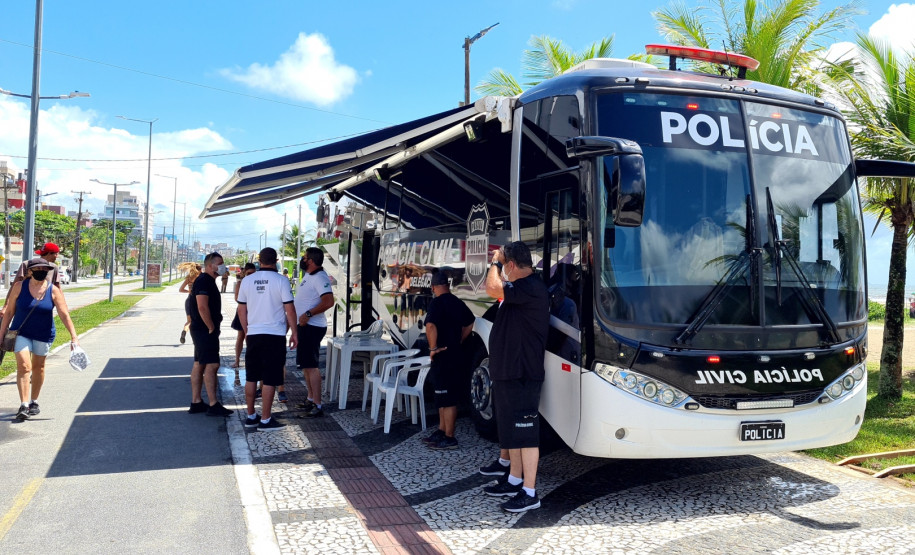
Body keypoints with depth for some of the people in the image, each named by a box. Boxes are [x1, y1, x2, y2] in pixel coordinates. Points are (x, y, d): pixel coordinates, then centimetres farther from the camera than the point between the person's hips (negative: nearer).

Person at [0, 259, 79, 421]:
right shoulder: (19, 287, -9)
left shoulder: (54, 291, -10)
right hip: (21, 333, -1)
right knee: (24, 366, -13)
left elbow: (65, 315, -14)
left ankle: (34, 402, 29)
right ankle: (24, 406, -13)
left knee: (38, 367, 13)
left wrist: (74, 337, -22)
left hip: (44, 335, 1)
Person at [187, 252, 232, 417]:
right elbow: (202, 307, -24)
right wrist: (212, 328, -19)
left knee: (199, 365, 11)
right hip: (205, 330, -11)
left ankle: (196, 403, 17)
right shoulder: (204, 281, -16)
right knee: (212, 365, -10)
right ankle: (213, 405, -8)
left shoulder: (208, 281, 17)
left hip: (202, 330, 11)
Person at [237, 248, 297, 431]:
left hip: (253, 334, 5)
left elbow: (241, 310, 10)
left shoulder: (247, 280, 5)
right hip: (275, 335, -5)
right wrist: (294, 333, 1)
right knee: (270, 379, -1)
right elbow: (289, 309, -8)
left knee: (251, 377, 13)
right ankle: (265, 420, 2)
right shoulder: (280, 280, -8)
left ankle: (251, 416, 21)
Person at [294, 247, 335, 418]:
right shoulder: (308, 276, 14)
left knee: (311, 366, -10)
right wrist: (296, 328, 20)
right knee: (305, 365, 18)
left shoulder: (320, 278, -18)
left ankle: (318, 405, -6)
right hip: (304, 326, 11)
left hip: (312, 327, -11)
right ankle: (311, 399, 29)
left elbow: (328, 301, -30)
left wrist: (308, 314, -26)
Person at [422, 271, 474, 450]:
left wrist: (433, 348, -19)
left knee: (447, 399, -3)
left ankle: (449, 438, 2)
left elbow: (431, 326, -31)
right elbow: (469, 323, 24)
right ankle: (442, 431, 27)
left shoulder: (437, 303, -15)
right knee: (444, 396, 18)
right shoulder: (457, 302, 11)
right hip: (454, 353, 9)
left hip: (443, 356, -9)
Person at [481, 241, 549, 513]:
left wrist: (496, 262, -13)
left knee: (525, 432, -5)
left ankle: (530, 493, 2)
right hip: (508, 371, 11)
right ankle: (515, 480, 33)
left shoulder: (531, 288, -20)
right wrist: (498, 262, 17)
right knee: (511, 427, 20)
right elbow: (497, 290, 28)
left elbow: (492, 289, -29)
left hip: (522, 374, -11)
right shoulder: (523, 287, 13)